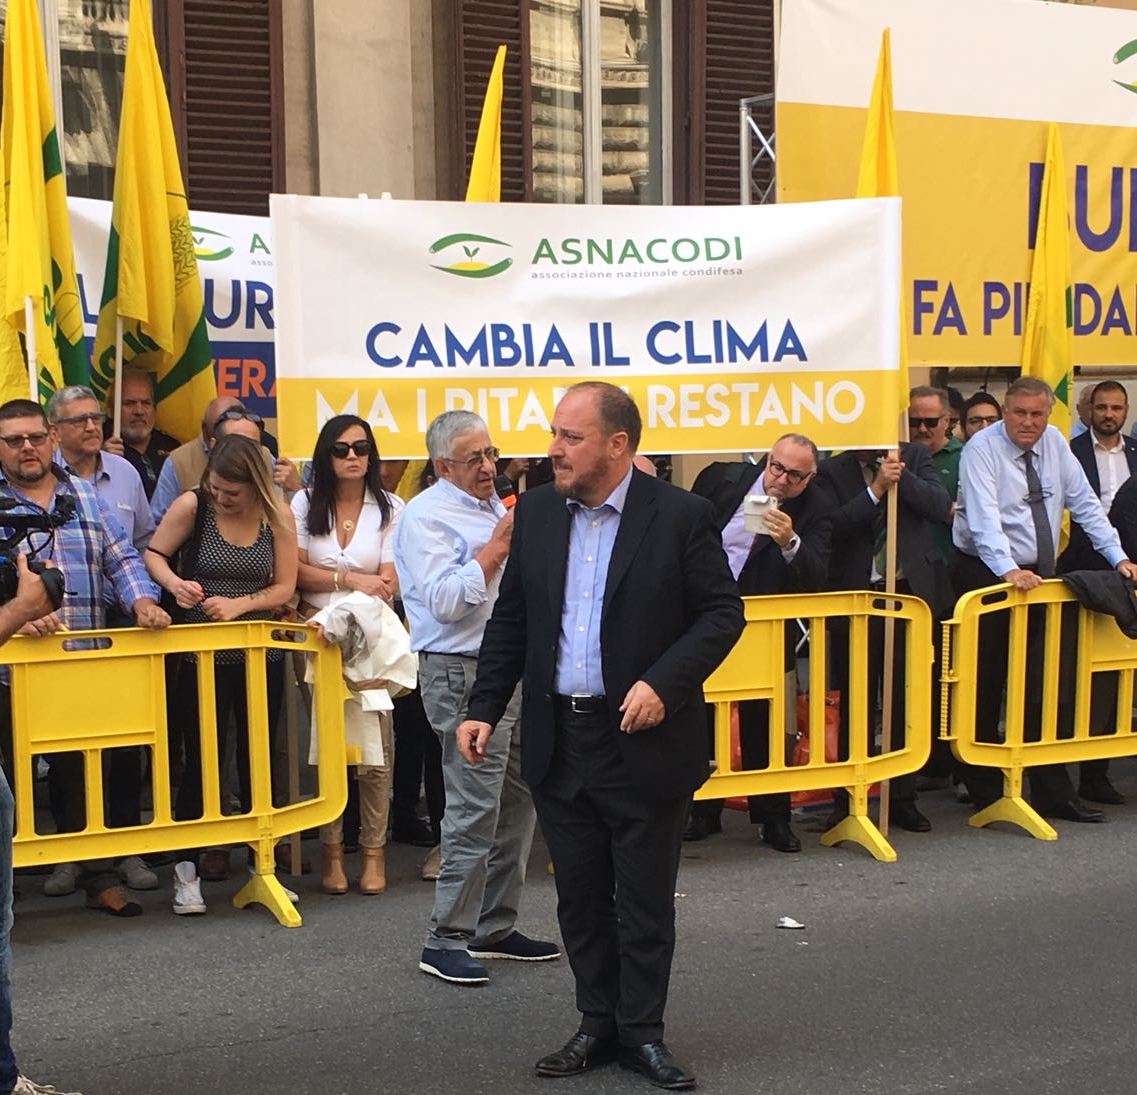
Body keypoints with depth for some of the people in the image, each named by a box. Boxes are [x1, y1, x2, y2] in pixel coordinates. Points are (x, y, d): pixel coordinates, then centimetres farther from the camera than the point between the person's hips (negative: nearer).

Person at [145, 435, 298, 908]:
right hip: (203, 653, -2)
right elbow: (153, 555, 2)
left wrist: (239, 604, -18)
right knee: (201, 756, -1)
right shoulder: (192, 506, -8)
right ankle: (187, 866, 9)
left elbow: (284, 587, -2)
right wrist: (174, 583, -18)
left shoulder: (277, 516, -4)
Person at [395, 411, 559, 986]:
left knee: (517, 802, 11)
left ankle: (496, 927, 21)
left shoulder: (492, 508, 19)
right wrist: (497, 546, -17)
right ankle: (447, 941, -1)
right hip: (463, 675, -9)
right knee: (475, 809, -10)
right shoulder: (426, 516, -8)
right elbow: (444, 601, -20)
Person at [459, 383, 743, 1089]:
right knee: (581, 898, 13)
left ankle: (643, 1031, 23)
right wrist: (485, 708, 4)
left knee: (645, 899, 7)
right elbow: (511, 619, 10)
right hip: (558, 740, 4)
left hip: (645, 740, -4)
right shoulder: (537, 512, 5)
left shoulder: (682, 515, -9)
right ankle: (599, 1023, 29)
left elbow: (723, 612, -7)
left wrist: (663, 683, -20)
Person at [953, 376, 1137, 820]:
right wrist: (1009, 571, -38)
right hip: (988, 577, -5)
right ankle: (985, 792, 13)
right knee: (986, 689, 1)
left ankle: (1052, 794, 8)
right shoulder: (982, 449, -11)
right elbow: (984, 516, -25)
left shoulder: (1056, 444, 8)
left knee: (1041, 688, 4)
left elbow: (1085, 504, 11)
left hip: (1039, 577, 5)